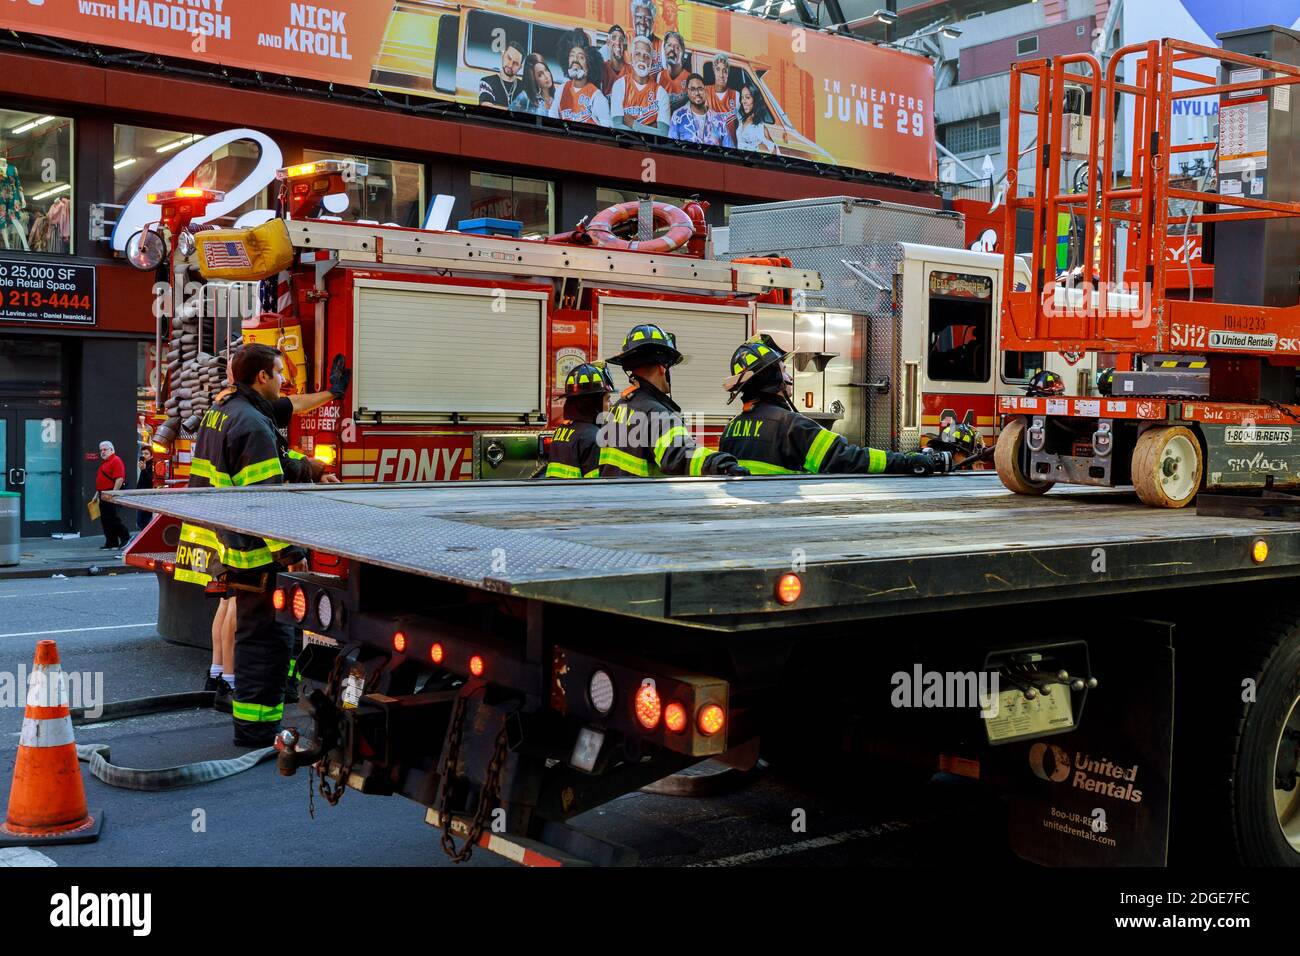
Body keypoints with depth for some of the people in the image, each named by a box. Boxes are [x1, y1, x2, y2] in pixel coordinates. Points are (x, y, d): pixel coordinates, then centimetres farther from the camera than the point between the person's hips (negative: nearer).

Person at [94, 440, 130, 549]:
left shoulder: (116, 461, -11)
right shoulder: (104, 462, 21)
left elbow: (120, 479, -21)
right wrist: (97, 493, 24)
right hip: (103, 495, 10)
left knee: (112, 519, -11)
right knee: (105, 520, 8)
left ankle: (125, 538, -3)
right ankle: (111, 543, 12)